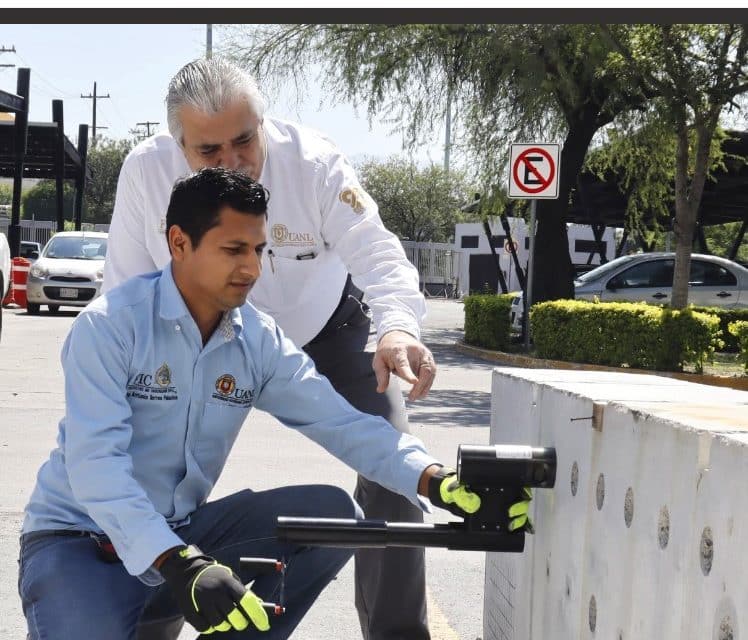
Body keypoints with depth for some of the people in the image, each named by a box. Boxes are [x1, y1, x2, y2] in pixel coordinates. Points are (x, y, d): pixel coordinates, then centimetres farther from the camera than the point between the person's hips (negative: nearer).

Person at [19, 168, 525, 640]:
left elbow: (345, 424, -8)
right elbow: (95, 462, -29)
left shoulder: (260, 342, -2)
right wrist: (177, 564, -42)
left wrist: (436, 480, -27)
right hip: (79, 535, -5)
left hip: (182, 530, 6)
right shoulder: (110, 325, -19)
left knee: (333, 514, -11)